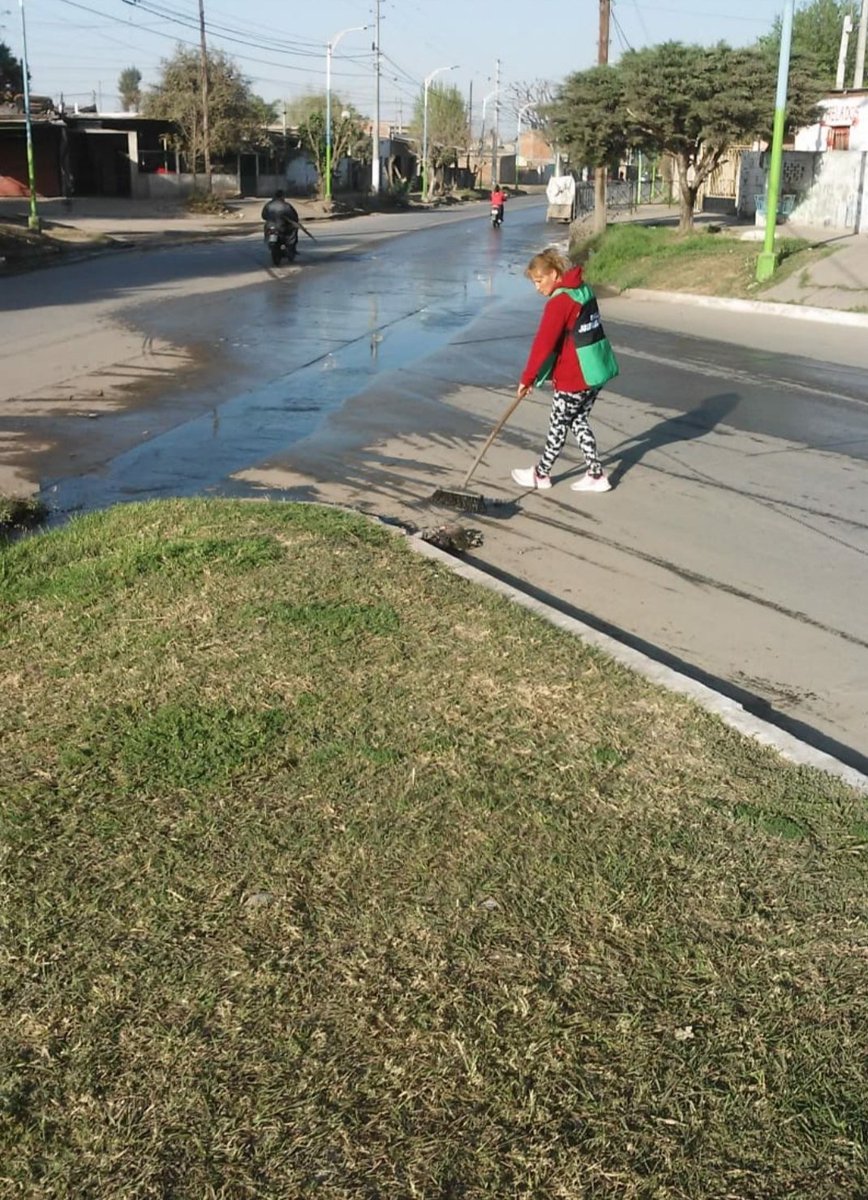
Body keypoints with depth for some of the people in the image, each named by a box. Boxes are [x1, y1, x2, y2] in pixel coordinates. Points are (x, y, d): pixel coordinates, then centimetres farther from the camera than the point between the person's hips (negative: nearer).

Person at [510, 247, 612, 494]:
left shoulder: (559, 302, -19)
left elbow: (543, 343, -19)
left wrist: (527, 378, -11)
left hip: (573, 379, -8)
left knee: (558, 426, 7)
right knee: (579, 422, 19)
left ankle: (541, 474, 24)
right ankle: (596, 475, 18)